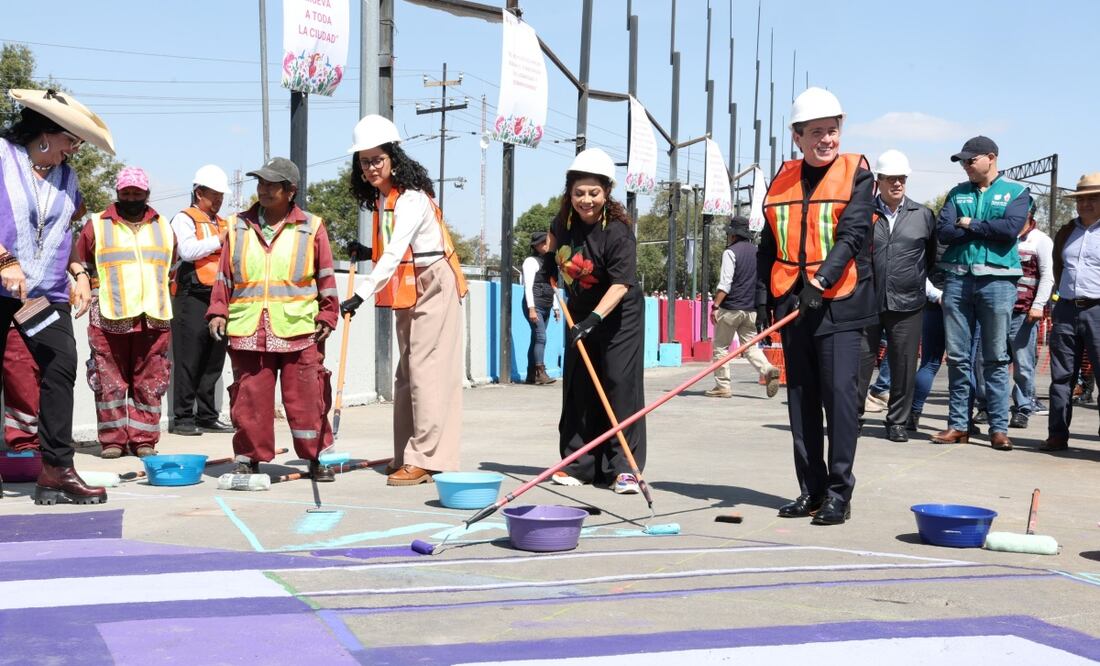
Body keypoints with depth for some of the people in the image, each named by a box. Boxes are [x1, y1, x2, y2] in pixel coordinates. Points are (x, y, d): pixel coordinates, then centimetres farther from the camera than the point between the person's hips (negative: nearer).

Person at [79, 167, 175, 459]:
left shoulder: (163, 227, 16)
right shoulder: (96, 226, 7)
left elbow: (172, 266, 27)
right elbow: (81, 267, 14)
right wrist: (97, 292, 8)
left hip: (154, 318, 2)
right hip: (110, 318, -2)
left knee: (149, 383, 2)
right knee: (110, 382, -2)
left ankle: (144, 439, 8)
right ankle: (112, 439, 5)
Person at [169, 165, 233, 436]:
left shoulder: (222, 223, 24)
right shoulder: (184, 219, 1)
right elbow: (187, 250, -16)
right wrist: (218, 241, -11)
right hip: (192, 297, -7)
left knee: (214, 361, 8)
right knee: (189, 360, -6)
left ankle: (207, 416, 14)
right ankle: (182, 418, -2)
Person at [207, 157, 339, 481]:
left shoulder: (311, 228, 6)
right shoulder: (238, 227, 12)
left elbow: (326, 277, 7)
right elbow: (224, 276, 14)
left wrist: (327, 316, 2)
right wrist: (218, 311, 6)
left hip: (298, 330, -2)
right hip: (247, 329, 2)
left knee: (306, 397, 1)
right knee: (250, 397, 4)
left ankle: (317, 457, 13)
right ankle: (248, 457, 15)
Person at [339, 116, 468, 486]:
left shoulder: (411, 198, -19)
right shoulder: (382, 199, 10)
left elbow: (394, 254, -29)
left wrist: (361, 295, -36)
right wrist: (364, 251, 4)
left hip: (433, 286, -10)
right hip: (408, 291, 10)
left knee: (426, 369, -12)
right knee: (407, 372, 10)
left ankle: (425, 459, -12)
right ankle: (407, 456, 15)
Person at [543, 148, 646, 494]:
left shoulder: (618, 231, -25)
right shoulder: (565, 220, -6)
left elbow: (621, 284, -33)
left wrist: (594, 318, -42)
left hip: (619, 315, -6)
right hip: (581, 313, 7)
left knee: (620, 384, -11)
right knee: (578, 387, 7)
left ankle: (624, 467, -8)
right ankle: (579, 464, 15)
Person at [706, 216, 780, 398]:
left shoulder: (731, 252, -9)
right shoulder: (757, 252, 11)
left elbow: (725, 283, -16)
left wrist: (715, 306, -14)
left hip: (731, 308, -6)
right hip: (752, 309, 6)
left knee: (720, 347, 5)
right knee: (750, 346, 10)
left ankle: (722, 386, 4)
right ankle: (768, 370, -15)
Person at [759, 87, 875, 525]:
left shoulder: (856, 173, -1)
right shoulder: (783, 180, 12)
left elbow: (852, 234, -13)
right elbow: (770, 244, 17)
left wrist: (822, 278, -26)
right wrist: (763, 297, 12)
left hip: (840, 302, -5)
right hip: (792, 301, 5)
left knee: (840, 392, -9)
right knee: (801, 398, 8)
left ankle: (838, 492, -2)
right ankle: (811, 490, 17)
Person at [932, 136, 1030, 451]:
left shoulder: (1016, 192, 6)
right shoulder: (957, 193, 14)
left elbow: (1011, 228, -12)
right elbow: (943, 231, 0)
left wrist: (969, 225, -4)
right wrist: (986, 230, -6)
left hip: (997, 280, -3)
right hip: (957, 279, 3)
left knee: (996, 359, -1)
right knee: (957, 357, 4)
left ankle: (999, 428, 3)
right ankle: (958, 424, 10)